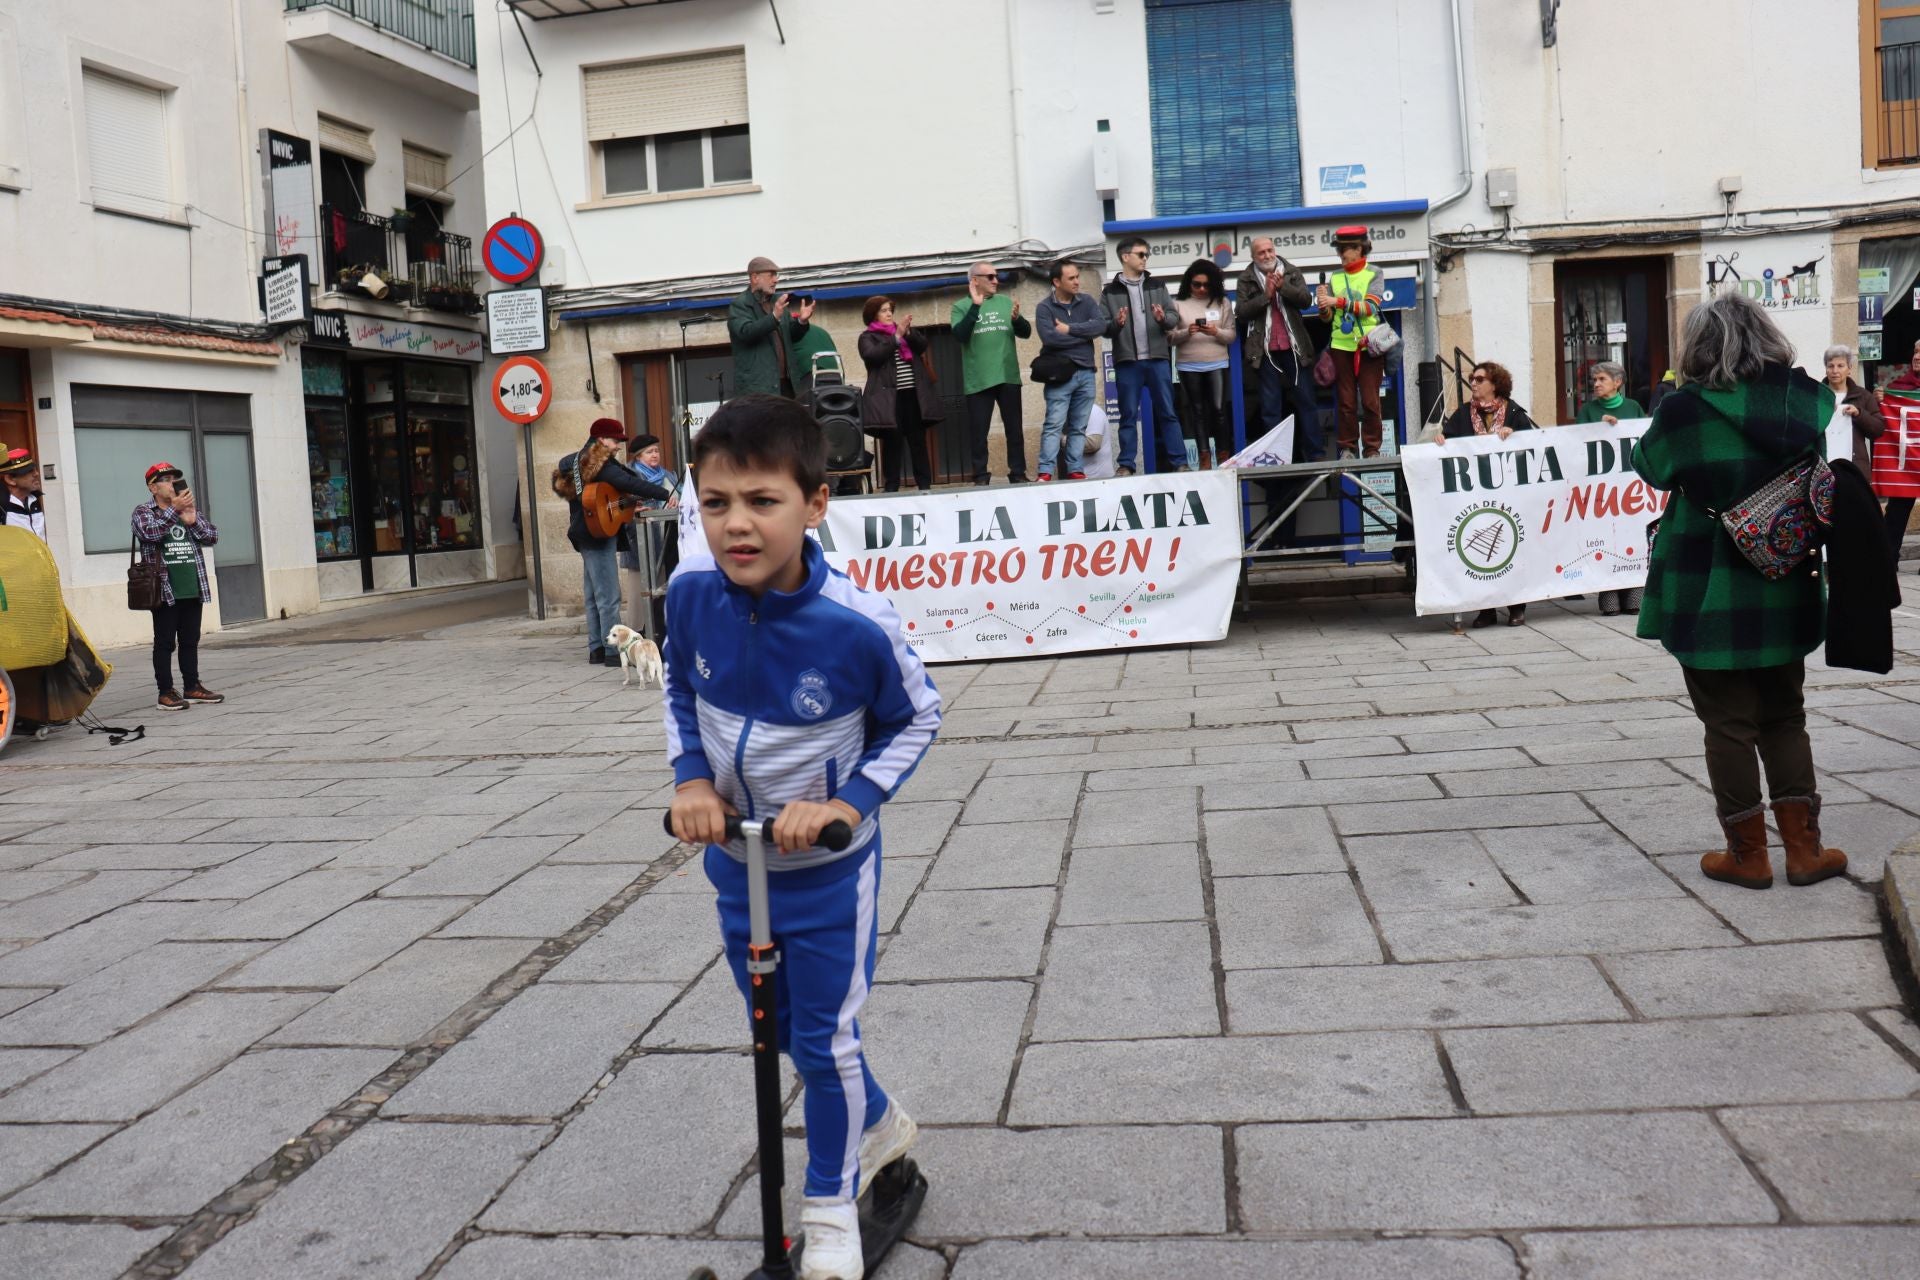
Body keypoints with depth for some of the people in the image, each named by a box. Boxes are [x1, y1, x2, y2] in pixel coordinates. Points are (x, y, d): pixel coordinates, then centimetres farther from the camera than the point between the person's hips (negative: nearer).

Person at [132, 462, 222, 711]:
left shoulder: (192, 508, 15)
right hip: (164, 590, -5)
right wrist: (174, 509, -25)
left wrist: (193, 520, -10)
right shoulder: (143, 512, 0)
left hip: (193, 588, 5)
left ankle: (192, 687, 19)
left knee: (190, 640, 11)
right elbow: (150, 532, -21)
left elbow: (213, 536, 6)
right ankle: (166, 692, 1)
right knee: (165, 642, -2)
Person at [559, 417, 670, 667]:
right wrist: (666, 495, -27)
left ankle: (596, 649, 17)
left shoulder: (579, 461, 17)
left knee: (593, 595, 13)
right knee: (609, 596, -9)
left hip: (586, 535, 10)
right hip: (598, 533, -10)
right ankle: (613, 651, -9)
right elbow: (630, 483, -26)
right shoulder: (599, 463, -14)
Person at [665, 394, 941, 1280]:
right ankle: (879, 1127, 49)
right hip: (733, 855, 5)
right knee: (778, 1031, 22)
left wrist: (849, 801, -24)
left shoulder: (857, 624, -29)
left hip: (829, 868, -5)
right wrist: (689, 778, -11)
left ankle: (831, 1208, 32)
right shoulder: (692, 592, -18)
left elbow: (917, 719, -12)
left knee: (826, 1039, 7)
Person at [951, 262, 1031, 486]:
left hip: (1008, 377, 3)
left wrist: (1016, 319, -15)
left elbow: (1026, 332, 6)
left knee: (1014, 428, 6)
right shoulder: (961, 307, 2)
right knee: (979, 431, -1)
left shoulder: (1006, 302, 11)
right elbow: (959, 335, -14)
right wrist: (975, 306, -21)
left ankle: (1018, 473, 12)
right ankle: (981, 476, 4)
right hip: (978, 381, -3)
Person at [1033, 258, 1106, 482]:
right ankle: (1045, 472, -12)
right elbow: (1050, 338, -17)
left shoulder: (1087, 301, 11)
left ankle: (1075, 470, 9)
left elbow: (1101, 325, -5)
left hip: (1086, 373, 4)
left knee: (1079, 427, 6)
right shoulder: (1045, 308, -2)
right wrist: (1084, 335, -8)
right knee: (1054, 424, -10)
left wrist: (1070, 329, -11)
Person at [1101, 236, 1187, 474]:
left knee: (1167, 412, 2)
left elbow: (1175, 316, 7)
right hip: (1127, 362, -2)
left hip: (1157, 359, 2)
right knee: (1129, 415, 4)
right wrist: (1116, 324, -21)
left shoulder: (1156, 286, 11)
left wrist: (1164, 318, -14)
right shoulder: (1110, 291, 4)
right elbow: (1102, 327, -1)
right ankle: (1125, 464, 8)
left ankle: (1179, 462, 4)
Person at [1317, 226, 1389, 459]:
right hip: (1342, 346, 2)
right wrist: (1323, 304, -14)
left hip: (1368, 345, -2)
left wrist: (1338, 301, -21)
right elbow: (1328, 317, 8)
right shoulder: (1335, 278, 9)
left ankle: (1372, 448, 5)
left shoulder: (1374, 274, 2)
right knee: (1346, 401, 2)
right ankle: (1347, 447, 8)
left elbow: (1370, 307, -13)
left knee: (1370, 401, -2)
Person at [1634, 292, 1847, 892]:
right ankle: (1804, 848, 19)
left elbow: (1652, 466, 2)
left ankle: (1748, 854, 14)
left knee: (1728, 724, 6)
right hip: (1786, 589, 4)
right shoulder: (1812, 401, -2)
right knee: (1785, 717, 17)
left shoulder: (1685, 410, -15)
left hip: (1709, 596, -4)